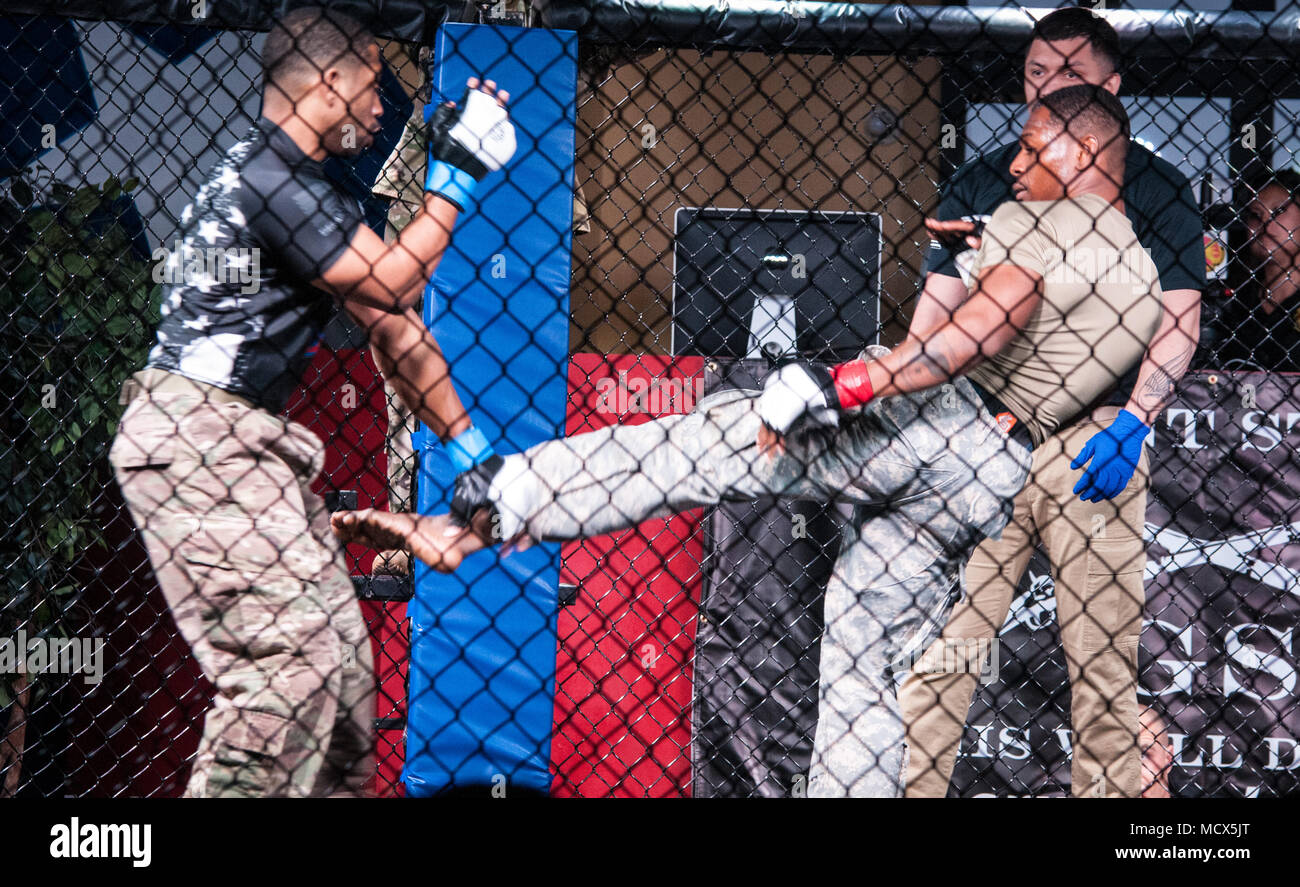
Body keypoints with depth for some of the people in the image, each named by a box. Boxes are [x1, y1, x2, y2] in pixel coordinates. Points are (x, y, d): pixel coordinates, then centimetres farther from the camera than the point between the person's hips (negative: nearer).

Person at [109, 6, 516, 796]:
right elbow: (390, 285, -12)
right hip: (196, 440, -10)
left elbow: (392, 328, 18)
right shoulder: (268, 177, -13)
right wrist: (459, 172, -5)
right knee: (287, 657, -16)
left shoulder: (314, 191, 19)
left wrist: (471, 450, 16)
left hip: (250, 445, 10)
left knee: (340, 656, 9)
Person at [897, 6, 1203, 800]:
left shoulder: (1154, 187, 9)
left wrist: (1134, 422, -13)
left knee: (1104, 665, 0)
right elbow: (937, 310, 12)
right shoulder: (981, 183, 15)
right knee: (936, 649, -3)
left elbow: (1178, 319, 2)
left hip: (1095, 439, -2)